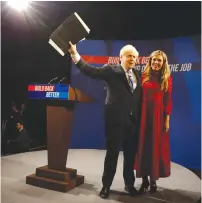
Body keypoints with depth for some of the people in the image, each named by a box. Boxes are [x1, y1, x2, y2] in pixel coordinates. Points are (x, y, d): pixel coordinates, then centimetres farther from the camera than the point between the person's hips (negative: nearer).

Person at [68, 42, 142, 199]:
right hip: (116, 119, -4)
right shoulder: (111, 70, -3)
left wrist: (140, 119, 2)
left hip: (133, 121, 5)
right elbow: (90, 71, -14)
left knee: (131, 154, 14)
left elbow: (139, 98, 10)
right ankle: (106, 185, 23)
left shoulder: (137, 74, 12)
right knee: (112, 153, 6)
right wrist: (75, 54, -22)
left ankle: (129, 184, 33)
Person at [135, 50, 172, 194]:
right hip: (143, 115, 1)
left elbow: (168, 101, 1)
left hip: (158, 115, -1)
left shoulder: (167, 78, 2)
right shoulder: (144, 76, 3)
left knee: (156, 147, 8)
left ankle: (153, 180, 24)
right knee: (143, 146, 6)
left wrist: (167, 120, -3)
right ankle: (145, 180, 20)